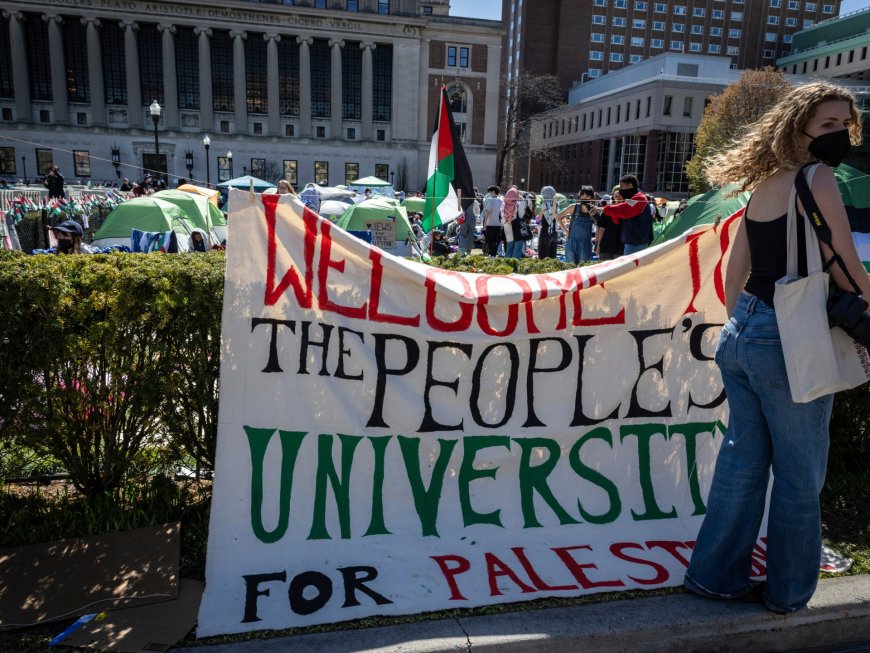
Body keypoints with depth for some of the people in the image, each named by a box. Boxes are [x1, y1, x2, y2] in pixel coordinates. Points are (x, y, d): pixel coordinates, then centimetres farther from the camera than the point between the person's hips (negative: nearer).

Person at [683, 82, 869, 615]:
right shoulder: (817, 181, -11)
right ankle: (789, 592, 26)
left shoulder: (763, 186, 12)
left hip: (743, 331, 8)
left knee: (743, 458, 15)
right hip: (789, 339, -7)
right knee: (800, 474, 9)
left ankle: (717, 574, 27)